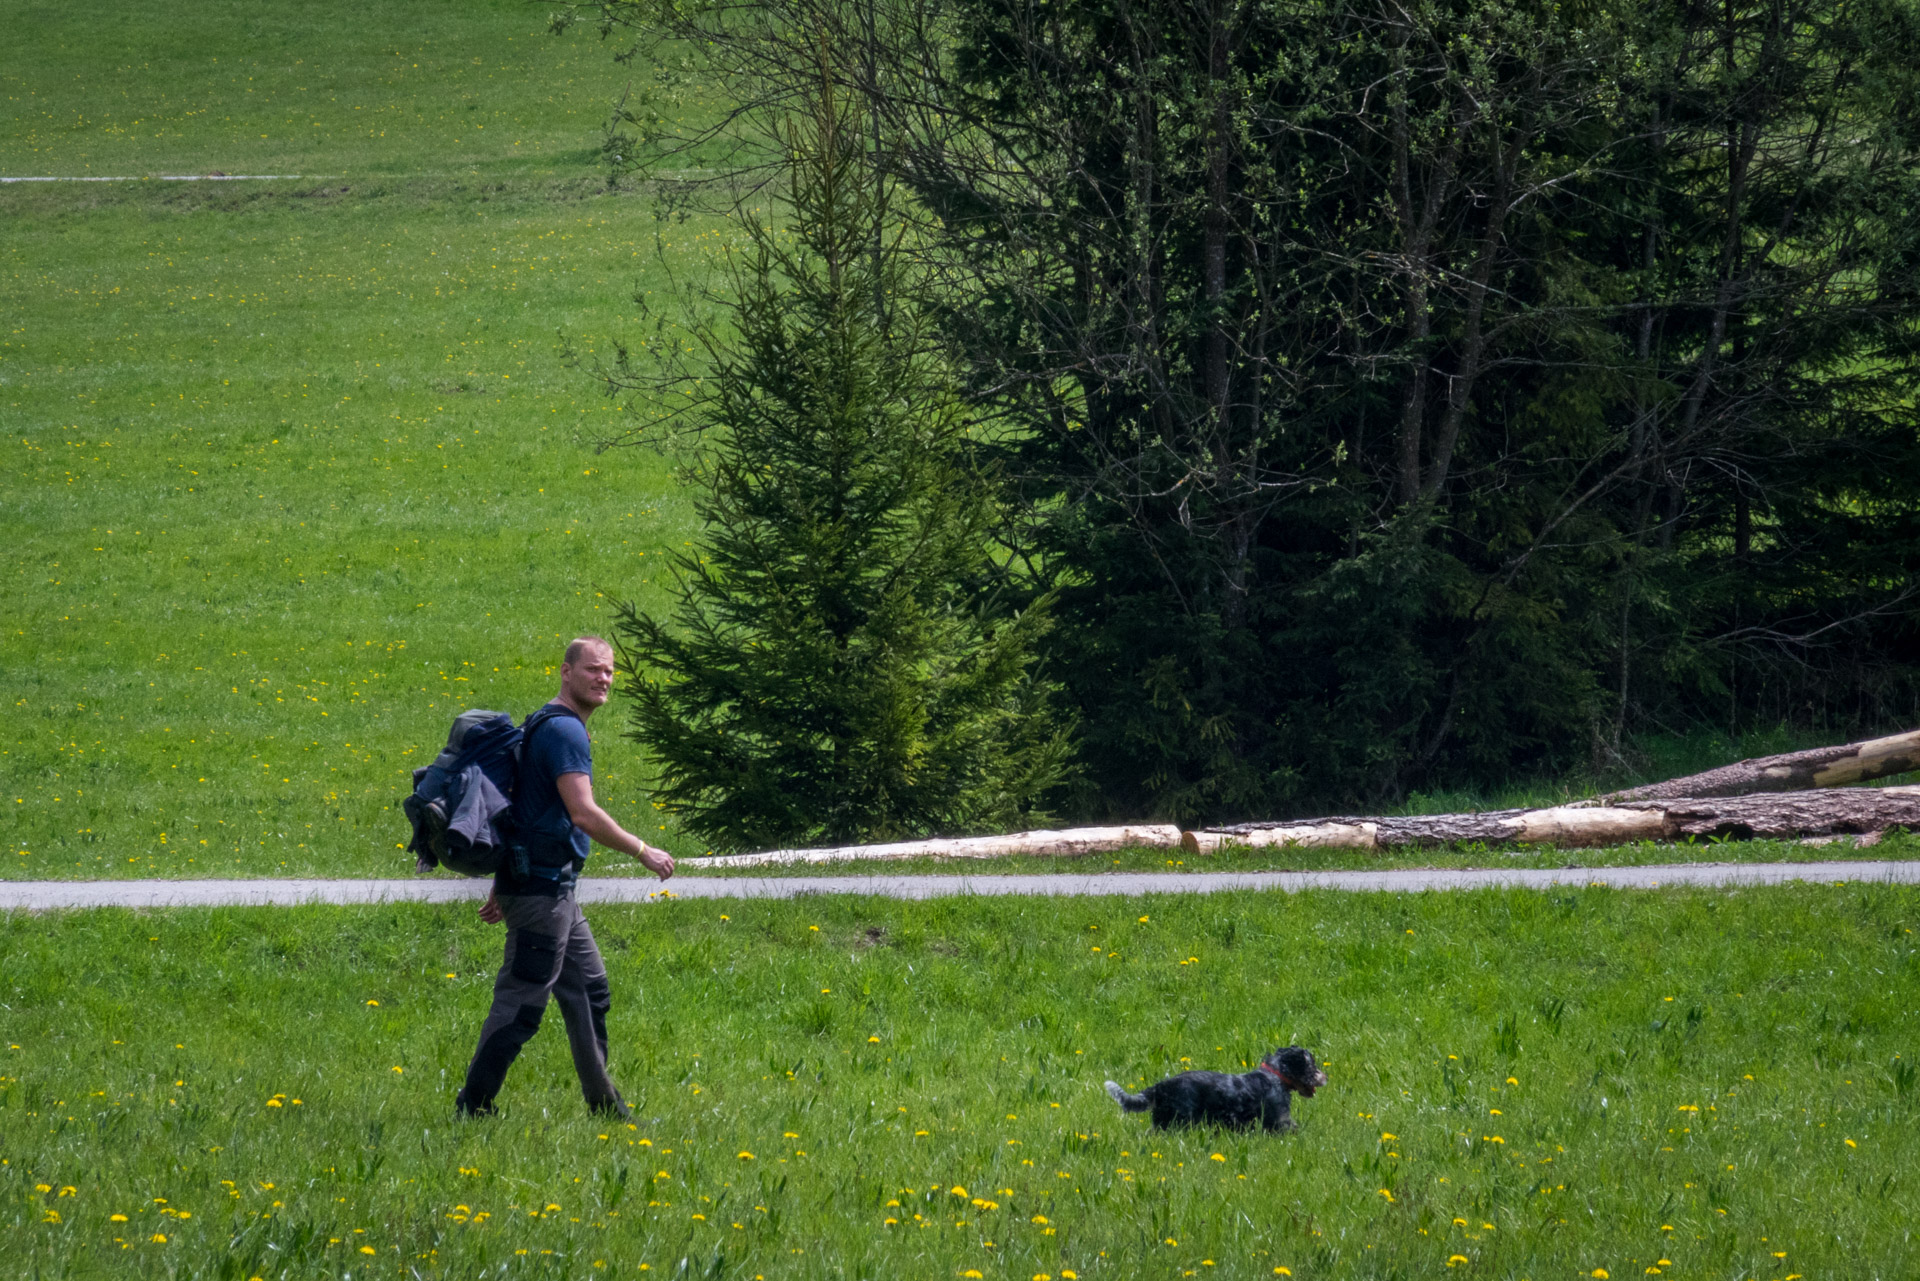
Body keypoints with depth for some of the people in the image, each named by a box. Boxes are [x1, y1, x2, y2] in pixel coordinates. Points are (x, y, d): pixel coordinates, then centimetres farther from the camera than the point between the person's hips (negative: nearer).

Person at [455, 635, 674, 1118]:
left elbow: (525, 809, 22)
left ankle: (603, 1104, 22)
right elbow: (583, 814, -25)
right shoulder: (563, 730, -16)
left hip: (554, 889, 11)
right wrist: (643, 852, -15)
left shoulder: (550, 726, 18)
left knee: (589, 989, 15)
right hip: (544, 888, -11)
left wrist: (503, 887, 25)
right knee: (521, 1003, -6)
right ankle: (473, 1106, -1)